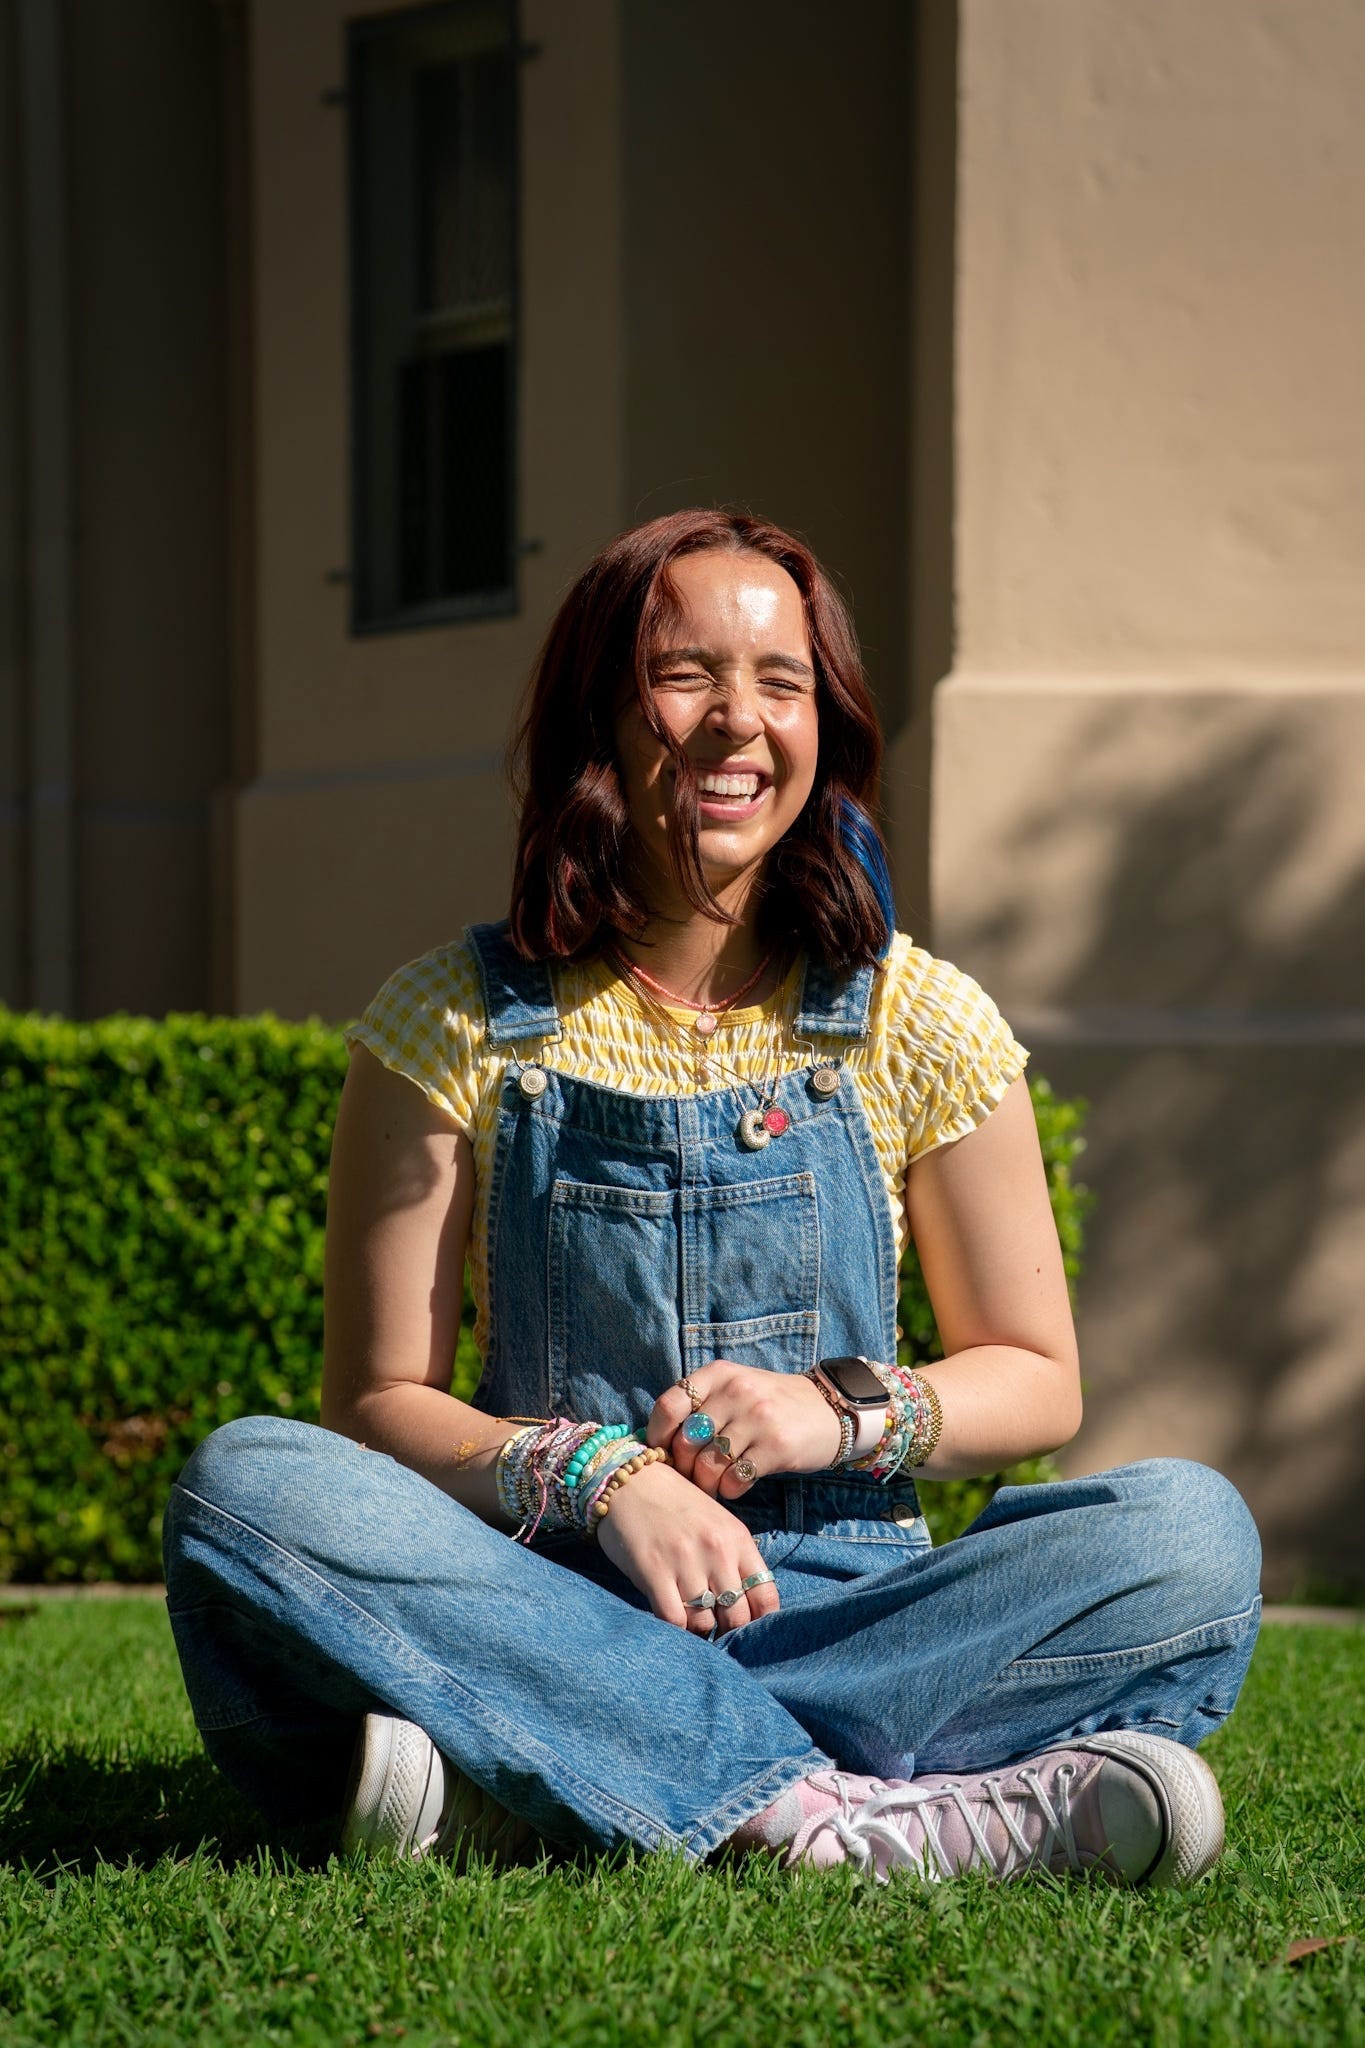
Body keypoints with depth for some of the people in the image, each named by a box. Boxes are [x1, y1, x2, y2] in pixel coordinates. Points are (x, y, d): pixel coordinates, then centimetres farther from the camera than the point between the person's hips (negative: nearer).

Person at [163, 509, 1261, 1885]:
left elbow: (1033, 1381, 12)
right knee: (244, 1483, -30)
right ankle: (833, 1806, -39)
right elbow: (380, 1405, 1)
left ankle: (521, 1787, -36)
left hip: (838, 1603, 1)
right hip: (547, 1600, -1)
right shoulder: (457, 1028, 3)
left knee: (1193, 1531, -26)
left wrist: (845, 1409, -9)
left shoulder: (921, 1026, 7)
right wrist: (594, 1471, -19)